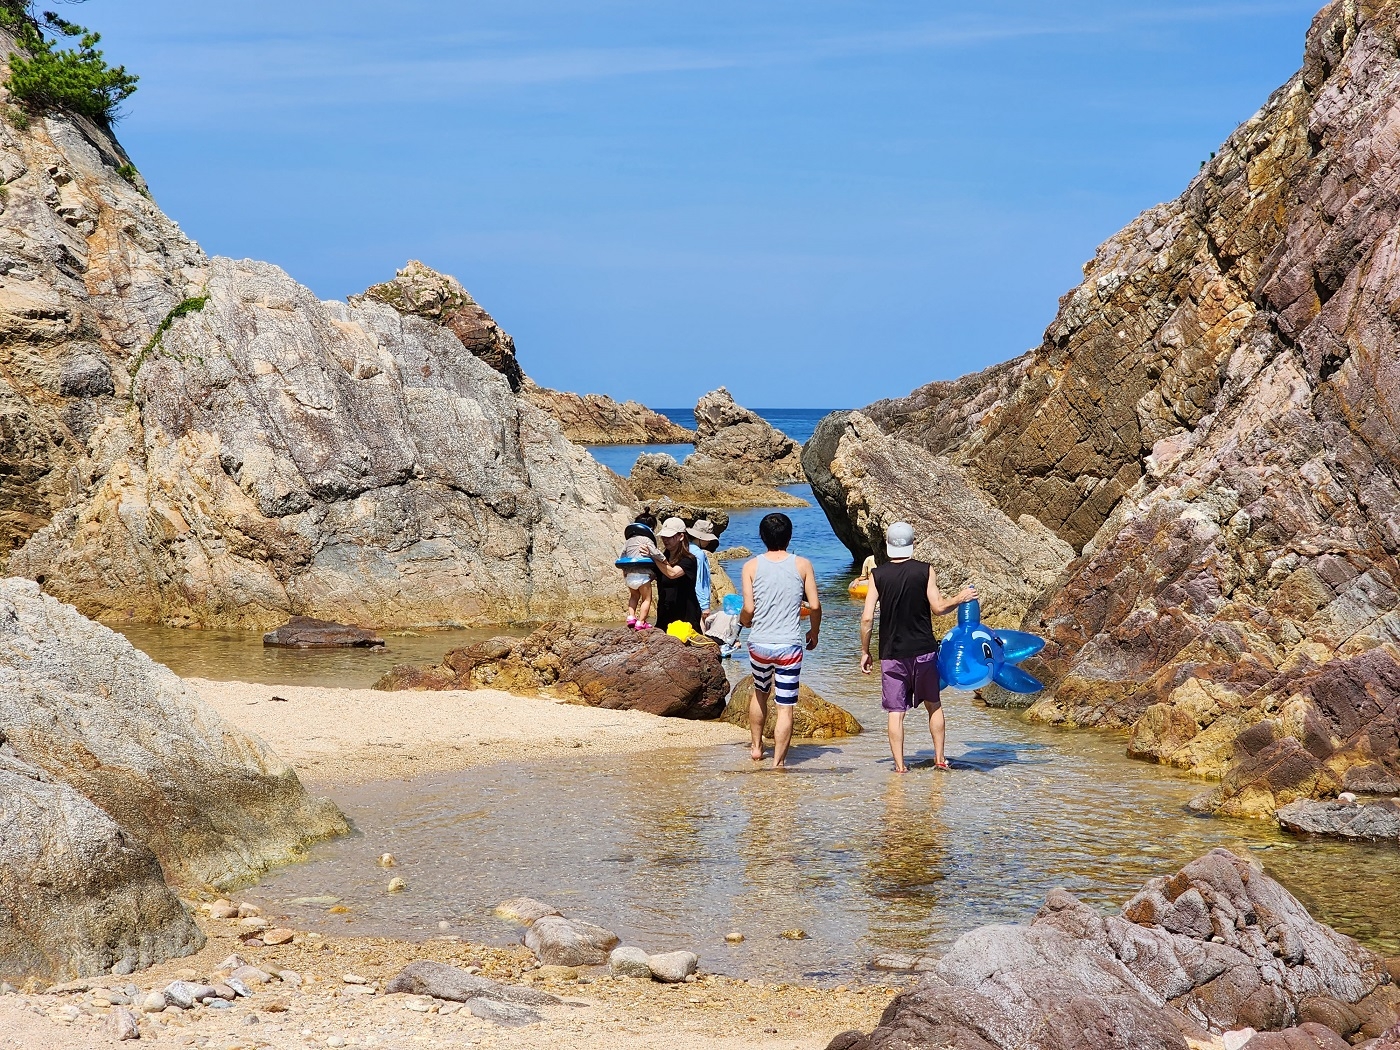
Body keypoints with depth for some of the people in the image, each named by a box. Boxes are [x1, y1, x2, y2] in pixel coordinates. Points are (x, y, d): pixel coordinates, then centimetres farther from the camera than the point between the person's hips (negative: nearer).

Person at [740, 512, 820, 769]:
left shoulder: (751, 566, -1)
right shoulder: (802, 565, -1)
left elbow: (748, 608, -5)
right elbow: (814, 605, -2)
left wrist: (744, 621, 18)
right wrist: (814, 632, 16)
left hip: (759, 643, 2)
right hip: (789, 645, -2)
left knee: (760, 693, 27)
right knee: (785, 707, 1)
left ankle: (756, 747, 34)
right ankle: (778, 763, -2)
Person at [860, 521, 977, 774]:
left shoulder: (877, 575, -4)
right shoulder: (925, 571, -6)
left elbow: (867, 618, -7)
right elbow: (938, 608, -6)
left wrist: (865, 652, 4)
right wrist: (960, 599, 12)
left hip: (892, 653, 0)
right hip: (923, 649, 0)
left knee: (895, 711, 4)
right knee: (934, 704, 17)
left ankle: (900, 764, 2)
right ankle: (939, 758, 18)